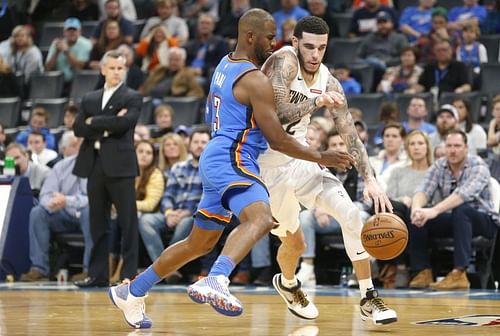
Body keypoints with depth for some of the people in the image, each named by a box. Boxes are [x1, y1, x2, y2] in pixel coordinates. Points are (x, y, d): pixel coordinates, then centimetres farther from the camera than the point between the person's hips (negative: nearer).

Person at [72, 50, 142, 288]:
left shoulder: (132, 98, 3)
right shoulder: (90, 99, 17)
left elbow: (124, 123, -15)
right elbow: (78, 128, 5)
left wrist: (94, 122, -4)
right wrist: (107, 126, -9)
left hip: (120, 166, -5)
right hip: (95, 166, 5)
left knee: (127, 223, -4)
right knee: (98, 223, 7)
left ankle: (129, 274, -3)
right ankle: (98, 274, 11)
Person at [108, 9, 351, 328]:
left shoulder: (225, 65, 16)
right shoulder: (255, 80, -13)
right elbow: (278, 140, -14)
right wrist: (322, 157, -3)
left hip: (216, 159, 10)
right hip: (232, 161, -10)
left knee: (199, 243, 21)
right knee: (261, 218, -35)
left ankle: (132, 292, 32)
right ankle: (215, 281, -58)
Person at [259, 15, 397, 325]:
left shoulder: (328, 83, -2)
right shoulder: (283, 62, -20)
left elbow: (351, 136, -1)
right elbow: (277, 115, -31)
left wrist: (370, 180, -11)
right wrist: (316, 102, -32)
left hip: (301, 157, 5)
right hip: (270, 163, -5)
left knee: (352, 214, -10)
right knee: (295, 242, 6)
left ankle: (369, 299, -2)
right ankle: (287, 284, 41)